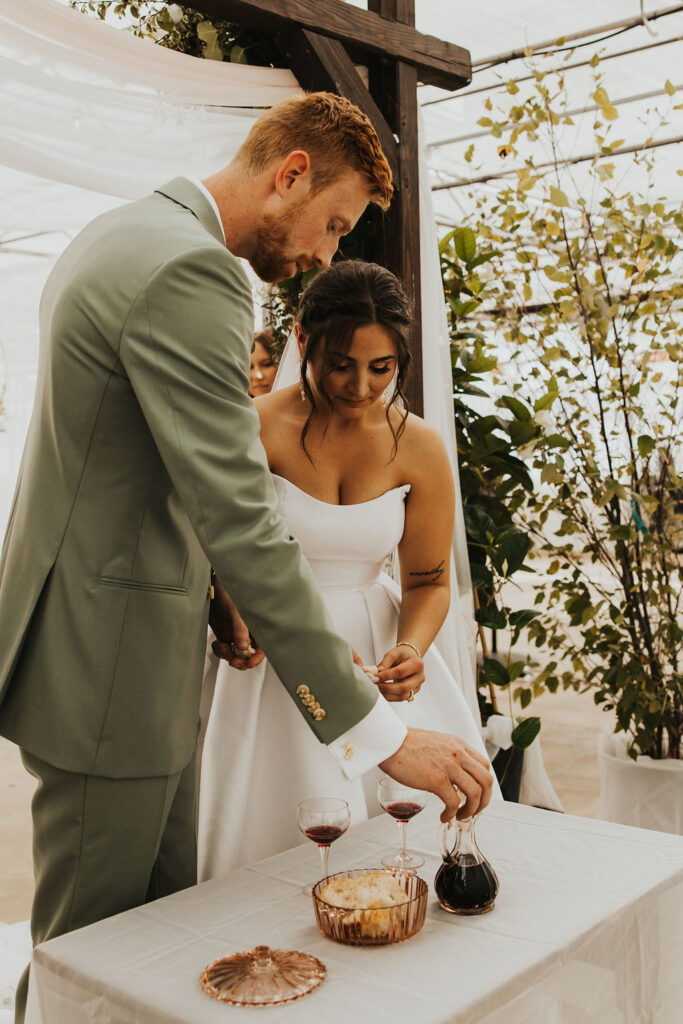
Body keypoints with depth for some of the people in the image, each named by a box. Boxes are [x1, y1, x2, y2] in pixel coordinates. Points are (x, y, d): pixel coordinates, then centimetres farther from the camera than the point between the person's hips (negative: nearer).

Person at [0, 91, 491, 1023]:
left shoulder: (122, 238, 12)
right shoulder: (189, 271, -22)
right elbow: (241, 523, -28)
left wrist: (202, 587, 9)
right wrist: (382, 733, -24)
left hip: (106, 640, 10)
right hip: (109, 666, -10)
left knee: (166, 920, 19)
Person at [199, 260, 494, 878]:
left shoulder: (419, 448, -3)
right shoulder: (256, 430, -11)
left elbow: (429, 580, 5)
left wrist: (411, 650, -15)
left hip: (378, 645, 3)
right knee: (288, 830, -4)